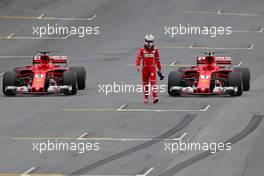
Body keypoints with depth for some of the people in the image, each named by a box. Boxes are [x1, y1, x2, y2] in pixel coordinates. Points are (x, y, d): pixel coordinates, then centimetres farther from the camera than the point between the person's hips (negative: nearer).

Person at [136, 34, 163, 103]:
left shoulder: (155, 50, 4)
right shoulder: (142, 50, 0)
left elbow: (157, 60, 11)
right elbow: (139, 58, -10)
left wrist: (159, 69, 14)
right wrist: (138, 65, -28)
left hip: (152, 68, -1)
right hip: (145, 68, 1)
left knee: (153, 82, -15)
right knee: (145, 83, 9)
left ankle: (155, 97, -22)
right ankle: (146, 98, 19)